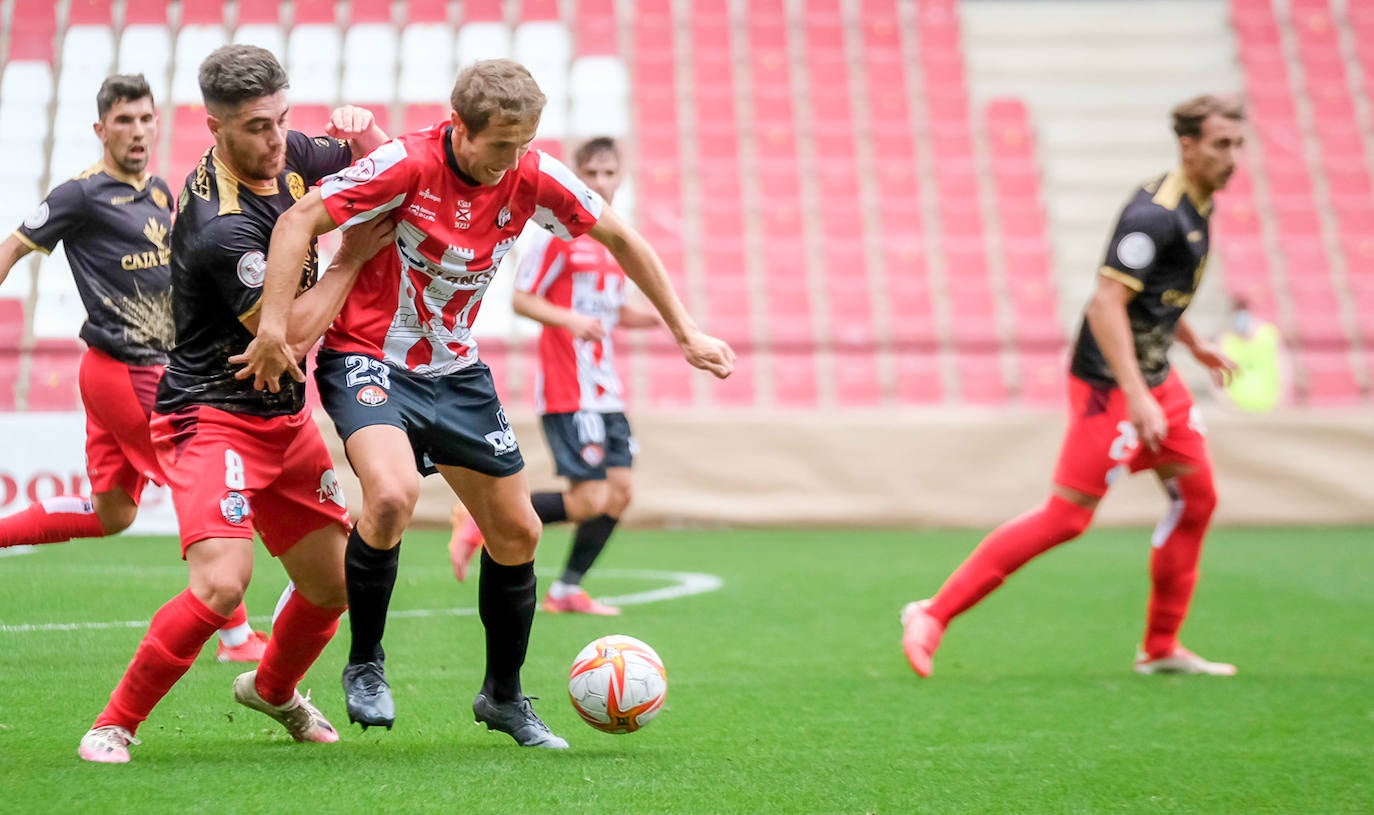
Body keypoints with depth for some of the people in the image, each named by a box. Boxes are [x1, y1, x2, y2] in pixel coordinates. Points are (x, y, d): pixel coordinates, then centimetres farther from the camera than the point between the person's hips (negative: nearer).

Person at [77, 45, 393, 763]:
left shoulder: (288, 154, -1)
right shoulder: (220, 225, -26)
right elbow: (290, 334, -21)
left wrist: (363, 129, -5)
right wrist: (353, 256, -12)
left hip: (284, 415, 8)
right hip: (212, 414, -8)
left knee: (333, 580, 14)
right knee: (222, 582, -26)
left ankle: (274, 689, 45)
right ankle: (112, 726, -8)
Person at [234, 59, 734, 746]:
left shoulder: (533, 178, -8)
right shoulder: (408, 164, -22)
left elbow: (620, 238, 6)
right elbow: (298, 221, -22)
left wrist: (685, 334, 7)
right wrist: (275, 326, -31)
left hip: (455, 371, 6)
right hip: (368, 358, -6)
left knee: (516, 533, 6)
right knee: (392, 495, -31)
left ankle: (503, 696, 28)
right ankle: (365, 665, -7)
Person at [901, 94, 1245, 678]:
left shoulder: (1194, 205, 10)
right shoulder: (1155, 214, -21)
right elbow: (1106, 303, -27)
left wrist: (1195, 345, 31)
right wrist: (1136, 397, -30)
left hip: (1154, 376, 10)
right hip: (1111, 383, -10)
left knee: (1197, 495, 10)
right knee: (1067, 516, -10)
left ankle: (1161, 649, 20)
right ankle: (933, 615, -5)